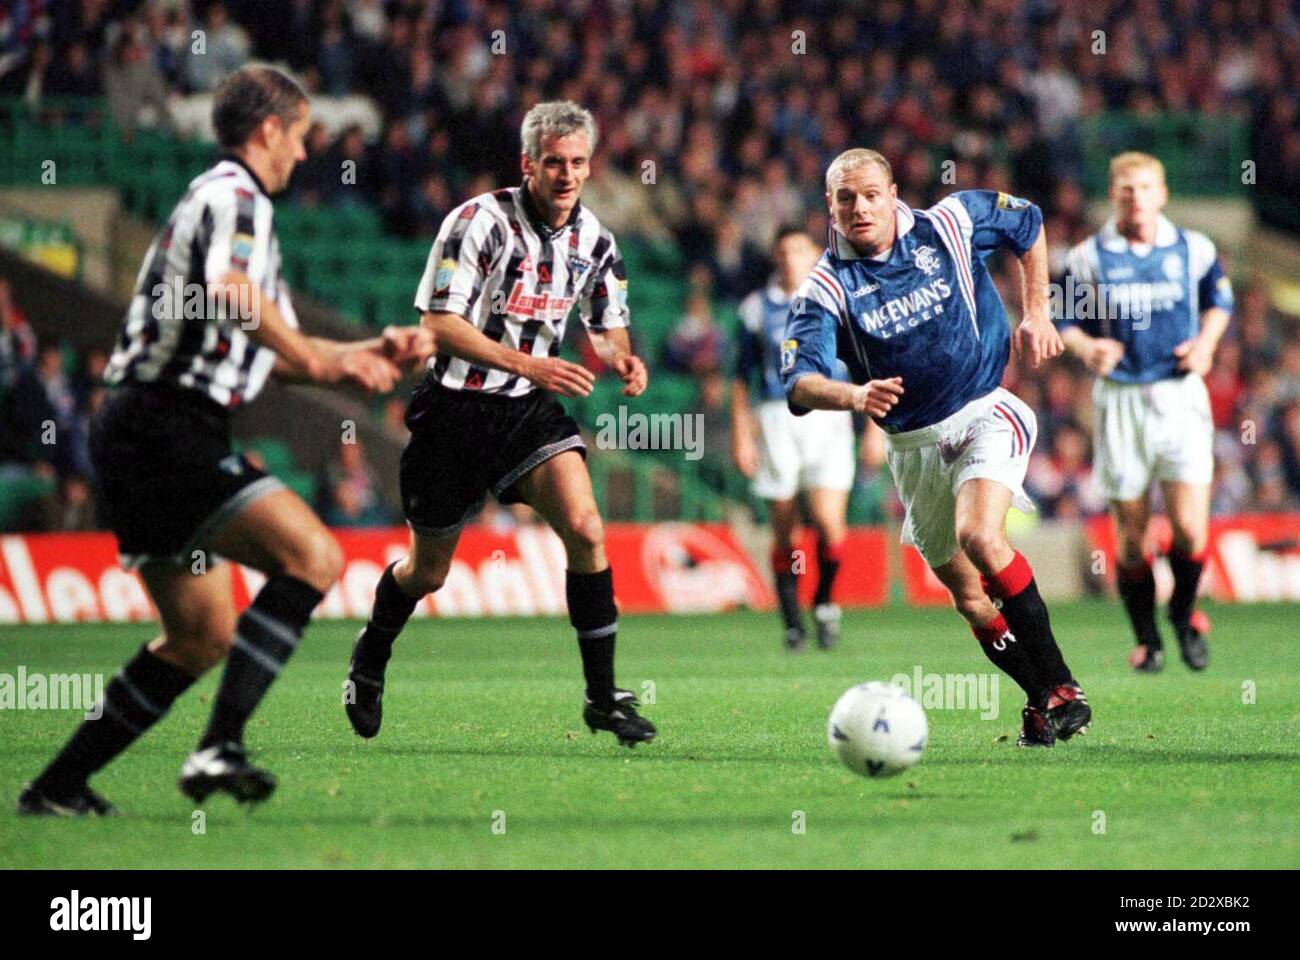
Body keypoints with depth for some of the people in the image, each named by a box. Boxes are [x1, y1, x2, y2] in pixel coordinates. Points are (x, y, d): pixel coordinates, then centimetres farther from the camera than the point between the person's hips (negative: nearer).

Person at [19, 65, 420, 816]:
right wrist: (318, 362, -21)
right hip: (168, 431, -11)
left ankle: (59, 787, 17)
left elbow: (273, 351, 34)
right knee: (312, 554, -20)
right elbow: (230, 293, -28)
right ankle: (221, 748, -27)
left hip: (137, 436, 11)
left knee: (202, 637, 16)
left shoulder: (223, 199, 26)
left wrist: (364, 353, 27)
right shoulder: (234, 196, -6)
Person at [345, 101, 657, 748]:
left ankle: (603, 696, -13)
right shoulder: (480, 221, -17)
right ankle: (369, 663, 40)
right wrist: (529, 365, -28)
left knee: (585, 529, -20)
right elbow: (438, 324, -20)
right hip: (455, 407, -4)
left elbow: (607, 326, 15)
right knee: (428, 570, 9)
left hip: (529, 409, 4)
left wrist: (621, 358, -10)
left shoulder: (594, 241, 1)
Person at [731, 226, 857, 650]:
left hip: (829, 419, -1)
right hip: (776, 420, 1)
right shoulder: (757, 307, 8)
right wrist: (741, 435, 7)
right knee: (785, 531, 0)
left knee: (828, 520, -15)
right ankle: (792, 623, 9)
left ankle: (825, 601, 9)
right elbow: (741, 376, 13)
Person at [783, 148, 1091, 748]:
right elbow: (800, 382, -24)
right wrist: (853, 395, -44)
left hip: (985, 412, -3)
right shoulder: (826, 288, -10)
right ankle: (1045, 700, 19)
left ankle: (1061, 688, -20)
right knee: (970, 597, 4)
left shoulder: (951, 223, -6)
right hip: (913, 446, 3)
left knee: (979, 535, -27)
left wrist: (1036, 312, 8)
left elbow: (1028, 224, 15)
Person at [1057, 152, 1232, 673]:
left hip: (1181, 395, 0)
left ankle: (1184, 612, 19)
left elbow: (1219, 300, 19)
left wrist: (1206, 342, 0)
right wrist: (1087, 348, -14)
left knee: (1190, 526, -10)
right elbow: (1067, 321, 8)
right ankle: (1146, 638, 21)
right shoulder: (1088, 257, 0)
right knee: (1130, 535, 2)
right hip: (1120, 398, 0)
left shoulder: (1194, 249, 3)